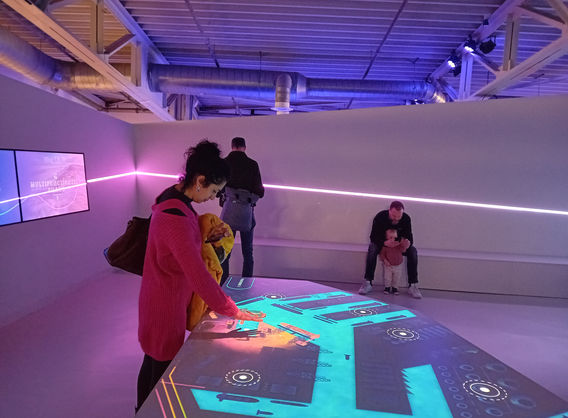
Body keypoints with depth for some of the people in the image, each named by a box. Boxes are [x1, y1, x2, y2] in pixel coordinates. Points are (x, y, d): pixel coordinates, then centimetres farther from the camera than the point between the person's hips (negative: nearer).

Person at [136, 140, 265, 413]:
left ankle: (142, 410, 48)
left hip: (160, 296, 10)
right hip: (166, 303, -10)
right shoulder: (175, 217, -31)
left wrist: (208, 237, -7)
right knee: (164, 363, 10)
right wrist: (233, 311, -26)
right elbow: (198, 275, -33)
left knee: (154, 358, 27)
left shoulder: (174, 199, 0)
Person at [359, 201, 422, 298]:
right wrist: (384, 243, -45)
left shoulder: (406, 218, -19)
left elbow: (409, 236, -16)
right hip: (381, 243, -2)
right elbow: (373, 236, -23)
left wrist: (408, 242, -43)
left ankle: (413, 286, -20)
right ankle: (367, 283, -31)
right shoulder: (380, 217, -26)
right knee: (372, 249, -34)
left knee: (413, 251, -25)